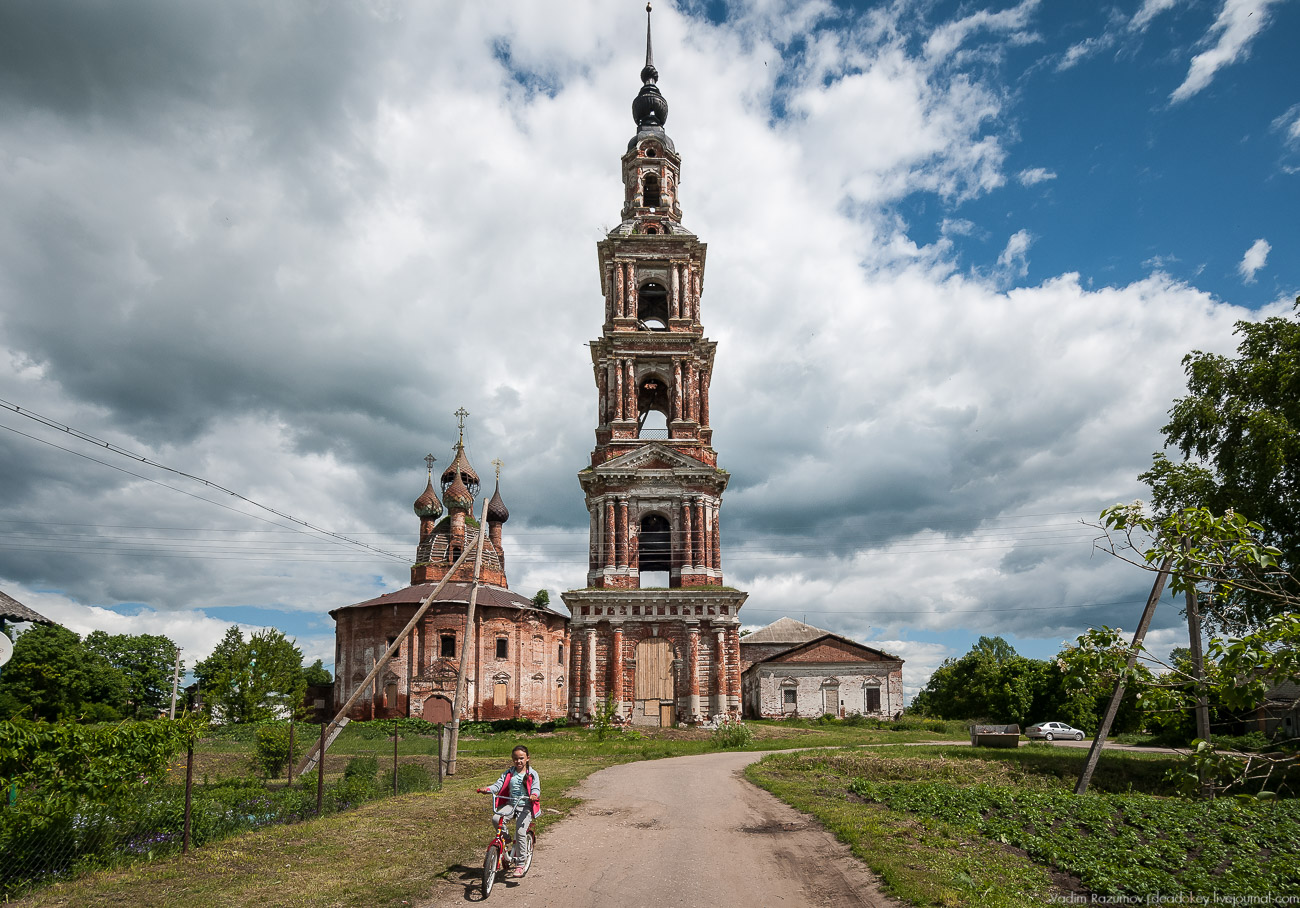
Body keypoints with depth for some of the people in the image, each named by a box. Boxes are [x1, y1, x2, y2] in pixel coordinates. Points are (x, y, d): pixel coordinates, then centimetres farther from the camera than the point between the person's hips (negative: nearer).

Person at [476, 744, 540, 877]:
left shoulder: (532, 774, 1)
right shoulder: (508, 773, 10)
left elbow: (536, 789, -9)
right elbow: (498, 784, 2)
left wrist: (534, 795, -33)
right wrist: (487, 789, -18)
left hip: (525, 806, -3)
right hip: (510, 804, 3)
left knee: (520, 832, -19)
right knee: (495, 818, -24)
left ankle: (520, 864, -5)